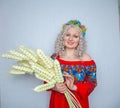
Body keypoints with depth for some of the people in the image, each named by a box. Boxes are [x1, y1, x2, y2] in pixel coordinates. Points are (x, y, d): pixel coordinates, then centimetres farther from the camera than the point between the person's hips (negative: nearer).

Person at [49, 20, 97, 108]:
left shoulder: (86, 58, -10)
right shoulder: (55, 57, -5)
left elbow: (92, 83, -8)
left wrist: (74, 87, -22)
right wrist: (55, 87, -18)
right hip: (58, 100, 2)